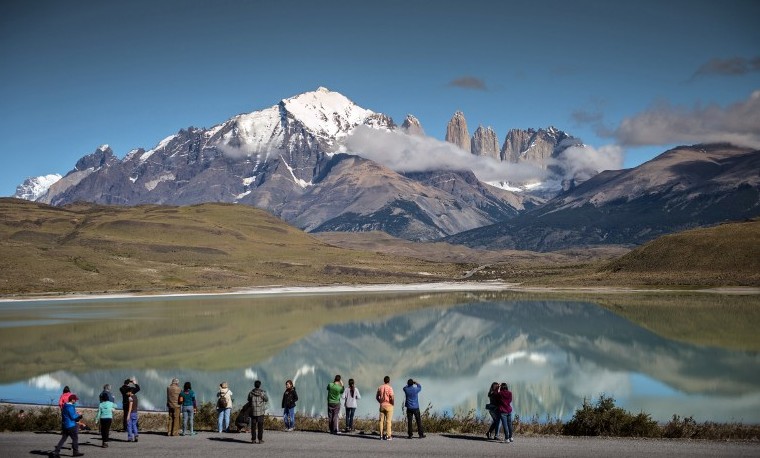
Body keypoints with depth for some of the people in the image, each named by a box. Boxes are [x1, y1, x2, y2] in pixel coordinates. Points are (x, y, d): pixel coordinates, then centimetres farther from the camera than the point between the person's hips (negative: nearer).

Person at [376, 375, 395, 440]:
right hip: (389, 405, -5)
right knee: (389, 420, -1)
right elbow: (392, 397, -18)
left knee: (381, 420, 8)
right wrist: (393, 403, -3)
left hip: (382, 405, 5)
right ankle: (388, 435, -2)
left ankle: (381, 435, 9)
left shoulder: (380, 388, 5)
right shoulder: (389, 388, -12)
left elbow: (377, 397, 12)